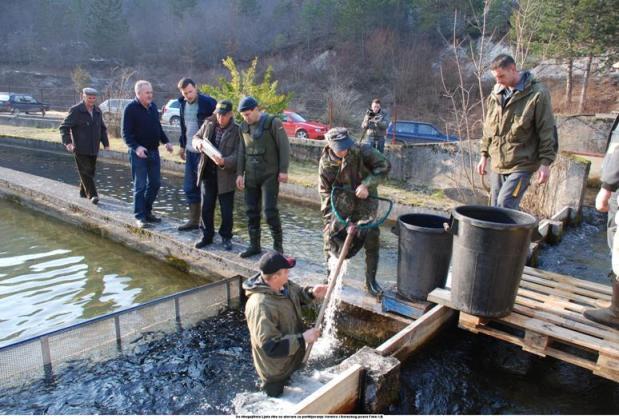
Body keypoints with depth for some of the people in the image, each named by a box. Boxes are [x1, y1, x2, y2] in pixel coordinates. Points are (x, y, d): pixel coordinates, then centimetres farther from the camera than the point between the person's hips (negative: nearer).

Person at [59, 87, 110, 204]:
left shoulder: (97, 111, 11)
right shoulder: (75, 111, -7)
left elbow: (102, 128, 21)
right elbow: (64, 127, -8)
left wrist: (106, 143, 13)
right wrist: (67, 142, -21)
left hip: (93, 149, 6)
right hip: (80, 149, -6)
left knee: (91, 171, 11)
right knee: (85, 172, -9)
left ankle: (83, 192, 26)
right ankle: (92, 195, -13)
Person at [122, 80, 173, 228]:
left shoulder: (153, 106, 10)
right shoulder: (131, 109, -11)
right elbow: (126, 133, -14)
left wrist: (165, 141, 8)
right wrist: (136, 147, -28)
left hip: (154, 151, 7)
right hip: (139, 152, -7)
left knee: (155, 183, 10)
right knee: (140, 186, -2)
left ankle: (147, 211, 24)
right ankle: (139, 216, 6)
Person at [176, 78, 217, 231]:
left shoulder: (208, 102, -12)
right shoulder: (183, 104, 10)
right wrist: (182, 145, 21)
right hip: (190, 151, 7)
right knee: (189, 188, 11)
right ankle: (193, 220, 23)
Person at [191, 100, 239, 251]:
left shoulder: (236, 130, -11)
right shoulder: (208, 124, 3)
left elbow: (238, 155, -16)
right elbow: (195, 137, 15)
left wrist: (224, 162, -33)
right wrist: (199, 143, -8)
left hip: (226, 176, -4)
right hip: (207, 174, 4)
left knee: (226, 210, 6)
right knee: (206, 208, 12)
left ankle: (226, 237, 24)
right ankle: (207, 236, 28)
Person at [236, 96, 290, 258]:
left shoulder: (273, 123, -8)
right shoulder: (244, 127, 9)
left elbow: (284, 147, -8)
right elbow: (242, 152, 13)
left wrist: (283, 170, -12)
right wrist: (239, 173, 8)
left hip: (270, 175, -5)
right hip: (251, 176, 6)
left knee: (270, 210, -9)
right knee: (251, 211, 7)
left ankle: (278, 243, 9)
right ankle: (254, 245, 19)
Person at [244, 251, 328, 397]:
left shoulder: (283, 285, -13)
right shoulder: (261, 307, -39)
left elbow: (297, 294, 9)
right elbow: (271, 346, -37)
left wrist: (311, 293, -12)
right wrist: (303, 338, -33)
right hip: (275, 370, -8)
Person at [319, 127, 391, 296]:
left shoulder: (361, 150, -21)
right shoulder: (325, 162, -13)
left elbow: (384, 165, -19)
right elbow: (325, 191, -5)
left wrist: (366, 184, -29)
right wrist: (329, 217, -8)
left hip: (364, 198, -2)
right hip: (341, 201, 2)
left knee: (371, 235, -11)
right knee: (330, 233, -2)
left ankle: (371, 280, 5)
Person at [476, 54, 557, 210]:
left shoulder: (537, 94, -8)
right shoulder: (495, 95, 10)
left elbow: (547, 131, -7)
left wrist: (545, 162, -10)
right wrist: (484, 155, 17)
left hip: (522, 164, -6)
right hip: (498, 164, 7)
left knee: (505, 206, -16)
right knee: (495, 208, 10)